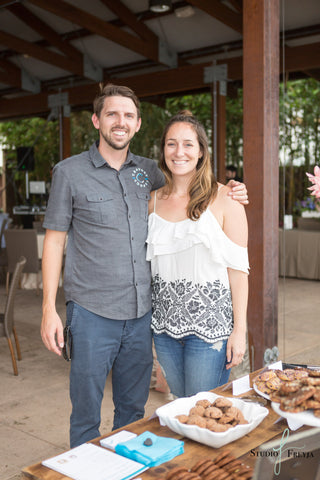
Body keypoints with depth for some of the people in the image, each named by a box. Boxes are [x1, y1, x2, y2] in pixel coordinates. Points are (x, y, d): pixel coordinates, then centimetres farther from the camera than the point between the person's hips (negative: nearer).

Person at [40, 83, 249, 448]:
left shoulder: (148, 171, 8)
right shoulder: (70, 172, -2)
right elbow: (54, 240, -1)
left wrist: (228, 195, 5)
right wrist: (49, 309, -7)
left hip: (141, 312, 4)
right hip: (91, 312, -3)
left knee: (133, 411, 17)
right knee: (86, 415, 7)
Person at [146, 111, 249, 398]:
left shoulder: (223, 199, -6)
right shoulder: (154, 200, 7)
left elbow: (238, 268, -8)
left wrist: (239, 329, -11)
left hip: (209, 323, -4)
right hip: (165, 323, 5)